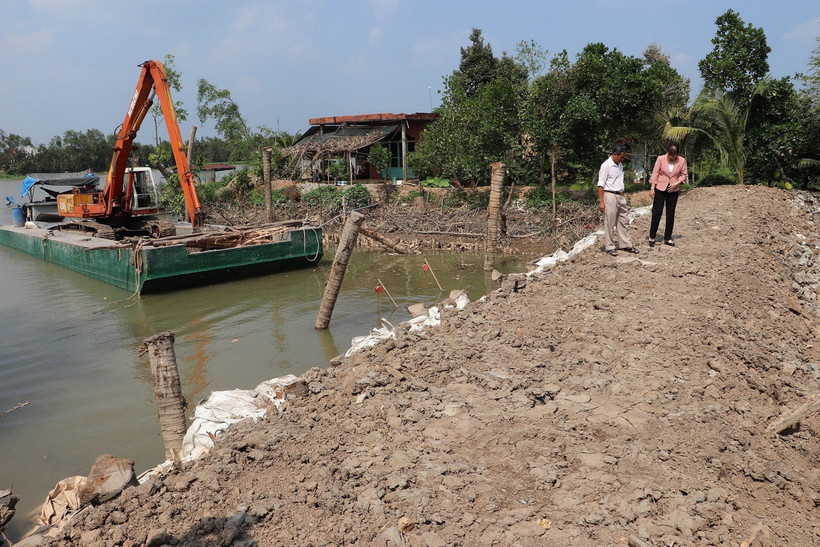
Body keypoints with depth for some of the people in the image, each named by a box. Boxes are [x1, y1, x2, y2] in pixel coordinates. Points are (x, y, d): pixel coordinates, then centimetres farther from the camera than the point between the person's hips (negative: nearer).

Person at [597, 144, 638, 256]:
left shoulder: (620, 165, 14)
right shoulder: (606, 165, -11)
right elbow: (601, 185, -14)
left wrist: (622, 195, 17)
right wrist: (601, 202, -18)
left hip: (620, 196, 8)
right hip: (610, 196, -8)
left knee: (624, 221, 10)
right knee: (610, 223, -3)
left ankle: (625, 244, 19)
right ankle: (610, 247, 5)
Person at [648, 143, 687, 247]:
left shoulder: (682, 160, -1)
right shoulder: (660, 159, -6)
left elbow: (683, 175, 6)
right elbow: (655, 174, -3)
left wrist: (676, 183, -11)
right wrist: (652, 188, -8)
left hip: (673, 190, 2)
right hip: (660, 189, -2)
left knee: (670, 214, 5)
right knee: (657, 212, -4)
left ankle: (667, 238, 15)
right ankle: (652, 237, 7)